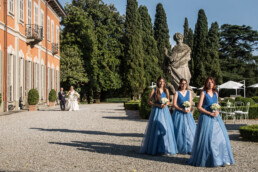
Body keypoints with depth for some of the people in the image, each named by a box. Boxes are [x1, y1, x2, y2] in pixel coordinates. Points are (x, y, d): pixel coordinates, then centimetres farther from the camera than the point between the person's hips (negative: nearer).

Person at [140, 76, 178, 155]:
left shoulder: (166, 90, 10)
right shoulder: (154, 90, 1)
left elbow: (168, 101, 15)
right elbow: (149, 101, 0)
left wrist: (165, 104, -7)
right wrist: (158, 105, -12)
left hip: (165, 111, 3)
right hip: (156, 111, -2)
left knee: (165, 129, 0)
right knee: (156, 129, -2)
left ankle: (166, 148, 9)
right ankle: (154, 149, 7)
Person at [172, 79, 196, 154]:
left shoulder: (189, 92, 12)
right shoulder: (177, 93, 0)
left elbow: (190, 103, 9)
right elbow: (174, 104, -6)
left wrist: (188, 109, -12)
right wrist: (182, 109, -15)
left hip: (187, 114, 3)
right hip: (179, 114, -3)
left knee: (189, 130, -3)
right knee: (179, 131, -3)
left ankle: (189, 148, 2)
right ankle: (179, 149, 5)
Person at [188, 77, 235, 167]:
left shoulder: (215, 94, 14)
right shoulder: (203, 93, -2)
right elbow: (199, 107, -8)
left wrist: (217, 112, -2)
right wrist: (210, 113, -15)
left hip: (215, 118, 5)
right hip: (206, 118, -5)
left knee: (220, 137, 1)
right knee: (206, 138, -6)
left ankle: (223, 159, 9)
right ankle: (206, 160, 5)